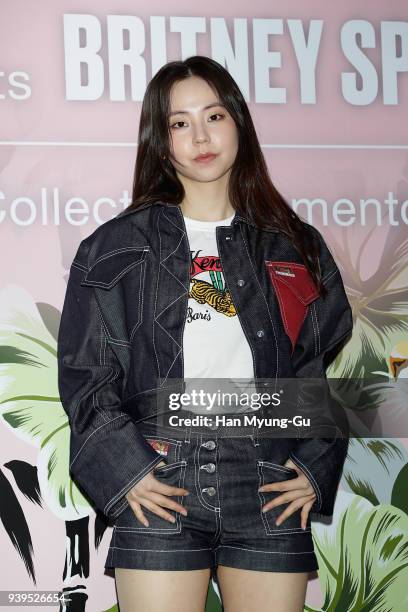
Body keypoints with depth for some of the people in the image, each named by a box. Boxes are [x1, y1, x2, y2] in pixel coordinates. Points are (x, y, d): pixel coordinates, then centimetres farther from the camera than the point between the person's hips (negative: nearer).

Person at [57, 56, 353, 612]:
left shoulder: (297, 248, 11)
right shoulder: (117, 248, 6)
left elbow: (326, 370, 13)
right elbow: (83, 374, 4)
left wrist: (315, 468, 2)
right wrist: (123, 471, -7)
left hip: (272, 487, 2)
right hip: (160, 487, -1)